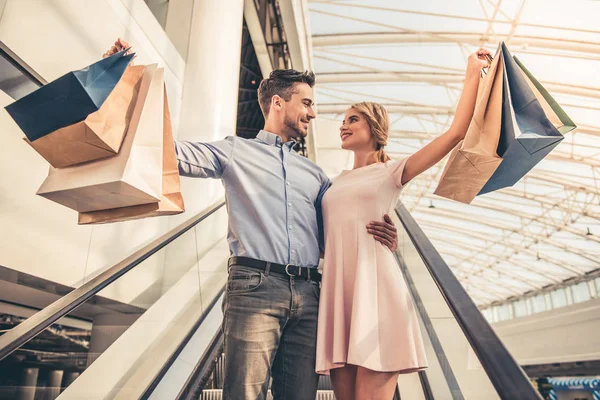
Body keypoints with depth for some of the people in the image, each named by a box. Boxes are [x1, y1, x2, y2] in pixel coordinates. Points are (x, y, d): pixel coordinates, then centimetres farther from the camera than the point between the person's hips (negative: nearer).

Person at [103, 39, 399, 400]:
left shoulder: (315, 174, 26)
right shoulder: (236, 151, 13)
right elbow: (174, 152, 0)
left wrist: (381, 238, -1)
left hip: (307, 294, 4)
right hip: (255, 287, -4)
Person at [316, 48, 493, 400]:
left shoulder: (392, 172, 8)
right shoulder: (339, 181, 23)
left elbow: (456, 133, 0)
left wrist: (473, 73, 4)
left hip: (374, 285, -5)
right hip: (338, 288, 5)